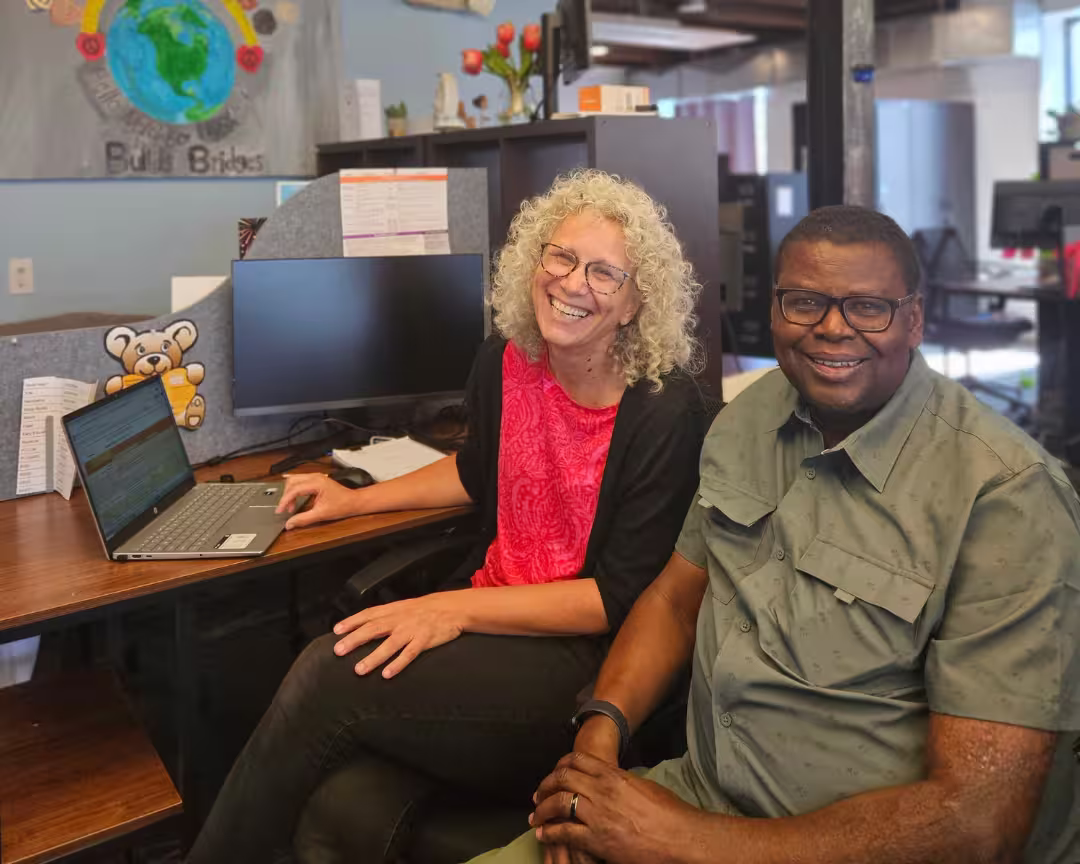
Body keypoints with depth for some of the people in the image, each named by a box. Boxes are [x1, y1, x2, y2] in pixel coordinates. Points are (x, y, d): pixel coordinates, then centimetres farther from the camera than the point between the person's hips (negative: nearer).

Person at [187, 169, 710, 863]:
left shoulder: (668, 414, -14)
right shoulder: (504, 364, 3)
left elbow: (622, 600, -15)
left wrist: (457, 608, -20)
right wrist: (358, 500, 22)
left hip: (586, 657, -5)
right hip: (487, 612, 5)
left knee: (329, 679, -23)